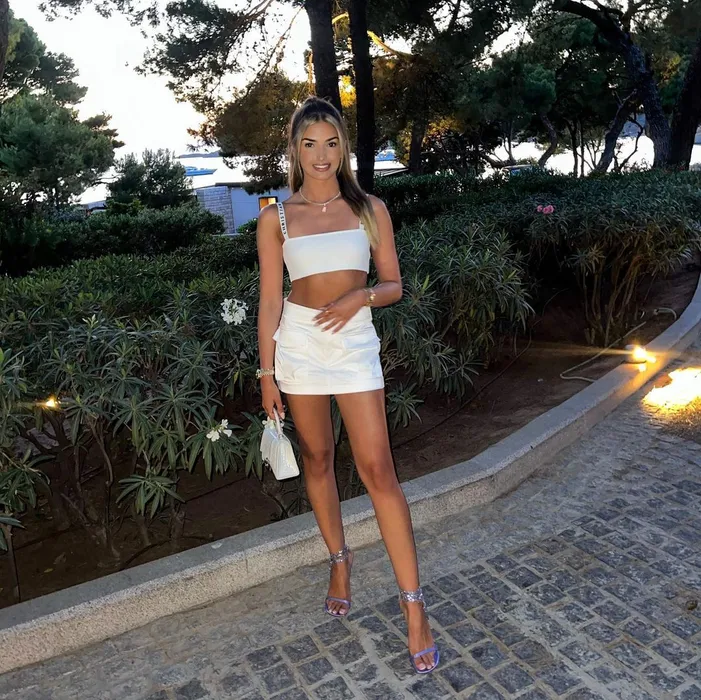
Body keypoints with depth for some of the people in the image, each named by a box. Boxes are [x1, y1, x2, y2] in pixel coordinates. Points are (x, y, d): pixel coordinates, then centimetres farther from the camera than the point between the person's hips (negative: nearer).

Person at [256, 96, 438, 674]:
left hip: (354, 343, -1)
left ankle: (414, 607, 3)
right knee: (317, 459, 13)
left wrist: (361, 297, -17)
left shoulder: (370, 209, 2)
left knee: (377, 469, -6)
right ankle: (340, 561, 36)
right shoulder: (276, 219, 2)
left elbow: (394, 286, 4)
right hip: (298, 343, 2)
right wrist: (267, 373, -1)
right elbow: (270, 301, 1)